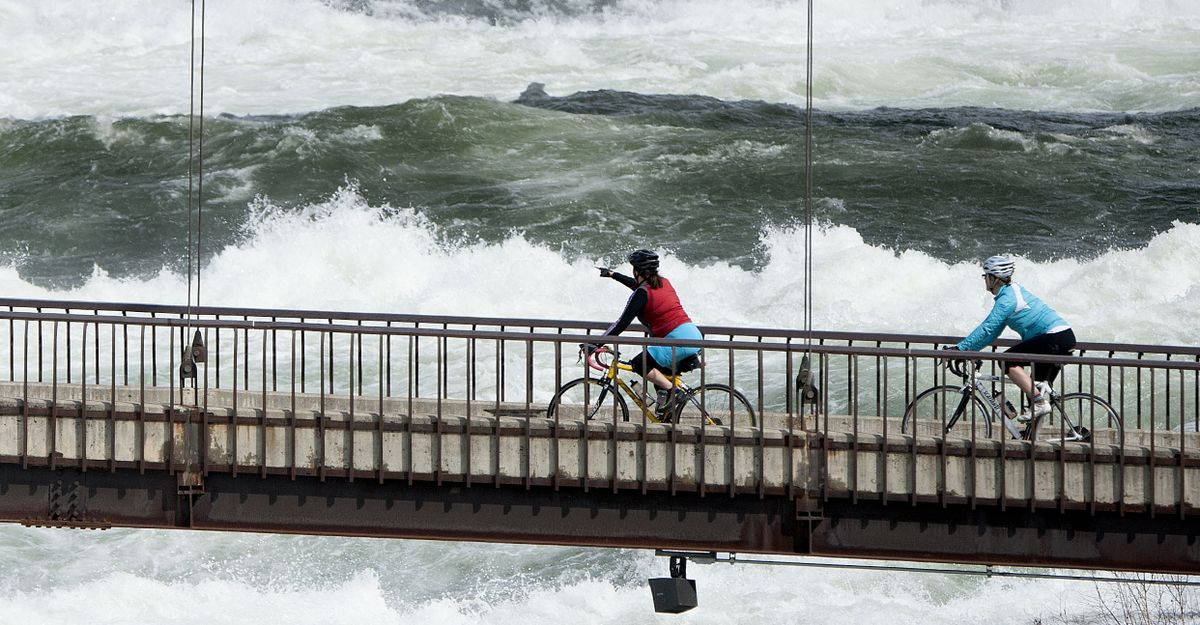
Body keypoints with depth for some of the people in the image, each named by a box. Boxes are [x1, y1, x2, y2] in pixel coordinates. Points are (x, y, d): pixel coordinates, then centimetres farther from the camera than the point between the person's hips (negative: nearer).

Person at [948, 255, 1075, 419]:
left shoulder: (1007, 299, -12)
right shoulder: (1013, 291, 19)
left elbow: (987, 329, -17)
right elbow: (993, 330, 23)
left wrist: (960, 348, -13)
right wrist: (970, 349, 20)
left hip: (1055, 337, -10)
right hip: (1066, 337, 10)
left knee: (1008, 361, -10)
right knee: (1041, 388, 14)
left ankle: (1039, 402, -14)